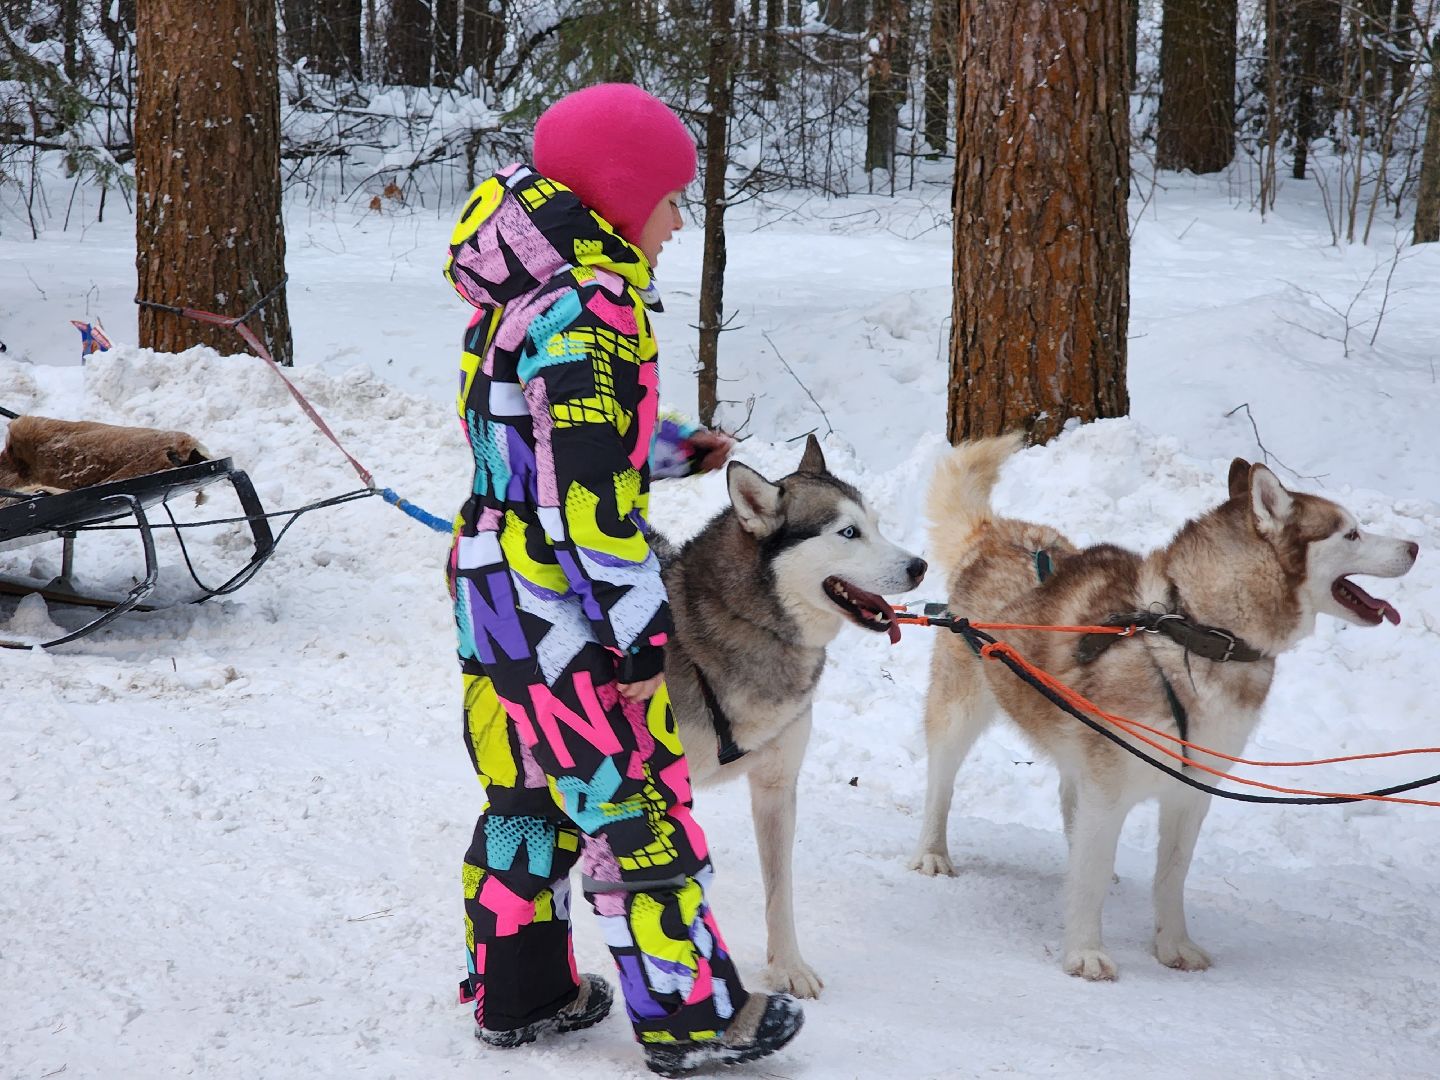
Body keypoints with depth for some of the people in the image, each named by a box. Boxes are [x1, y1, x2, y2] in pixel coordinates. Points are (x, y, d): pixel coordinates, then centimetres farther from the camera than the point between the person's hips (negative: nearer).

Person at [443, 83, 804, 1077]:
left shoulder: (525, 294, 11)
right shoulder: (593, 306, -20)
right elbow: (592, 498, -22)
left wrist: (676, 447, 18)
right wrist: (638, 635, -18)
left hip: (493, 586, 9)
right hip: (563, 610, -9)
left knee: (526, 793, 17)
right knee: (635, 808, 1)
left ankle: (516, 994, 27)